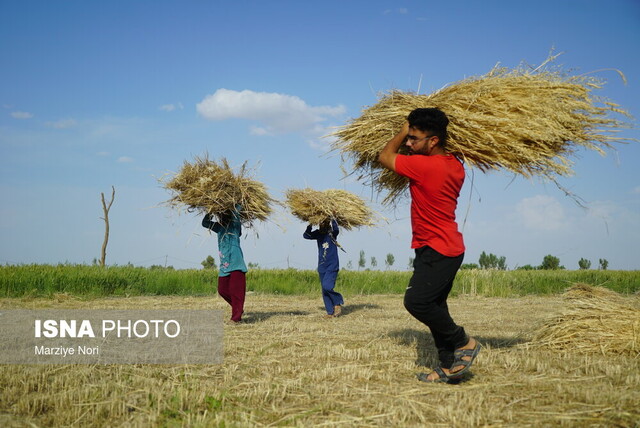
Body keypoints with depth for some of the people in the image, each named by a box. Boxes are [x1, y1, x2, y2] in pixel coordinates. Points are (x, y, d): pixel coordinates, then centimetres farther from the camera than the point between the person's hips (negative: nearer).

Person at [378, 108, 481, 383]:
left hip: (437, 251, -10)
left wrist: (402, 134, 7)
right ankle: (449, 367, 16)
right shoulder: (456, 166, 7)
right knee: (433, 306, 12)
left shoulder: (425, 166, -20)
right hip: (447, 248, 10)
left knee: (416, 300, -18)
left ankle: (463, 343, -3)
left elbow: (385, 158, -7)